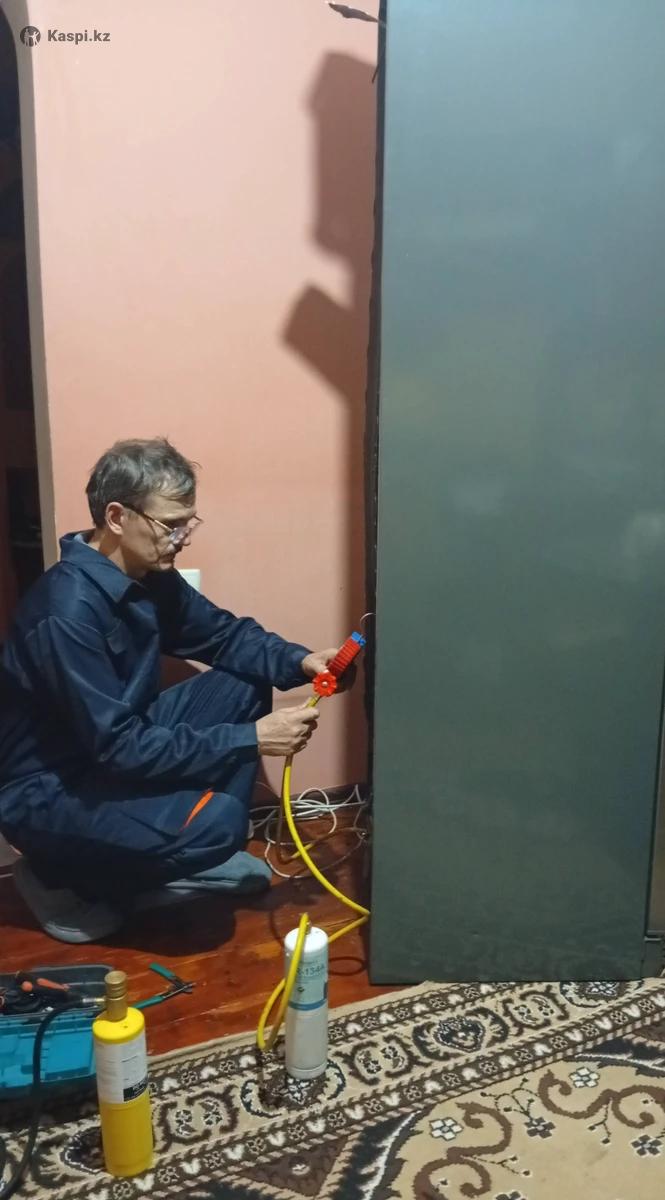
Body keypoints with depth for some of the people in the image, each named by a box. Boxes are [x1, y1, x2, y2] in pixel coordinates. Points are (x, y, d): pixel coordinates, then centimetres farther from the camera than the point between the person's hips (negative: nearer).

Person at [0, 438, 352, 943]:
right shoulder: (67, 611, -30)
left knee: (245, 687, 0)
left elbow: (224, 632, 7)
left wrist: (299, 660, -12)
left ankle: (207, 852, 9)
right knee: (214, 821, -28)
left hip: (114, 745, 9)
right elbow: (118, 747, -30)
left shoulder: (149, 576, -4)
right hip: (45, 792, -9)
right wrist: (251, 739, -29)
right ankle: (67, 879, -3)